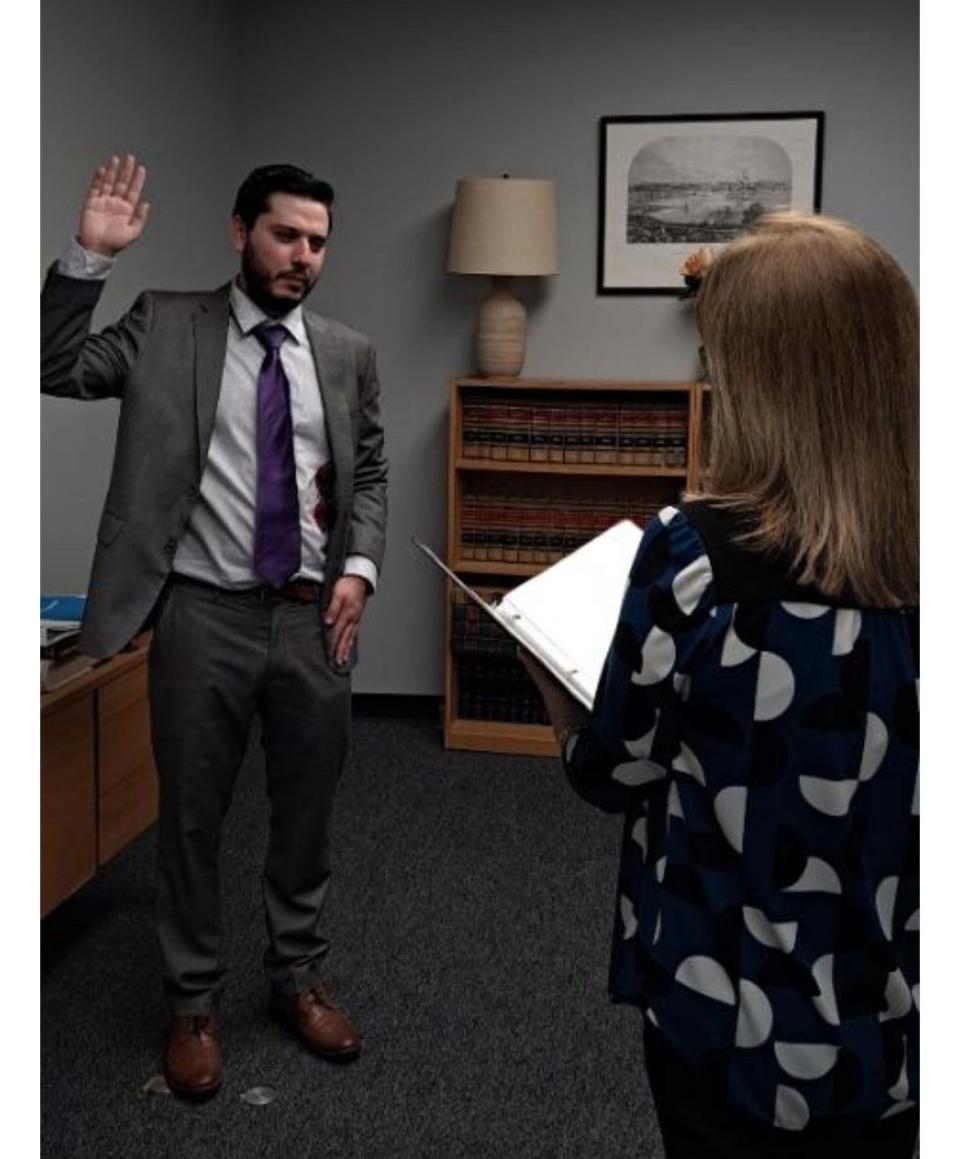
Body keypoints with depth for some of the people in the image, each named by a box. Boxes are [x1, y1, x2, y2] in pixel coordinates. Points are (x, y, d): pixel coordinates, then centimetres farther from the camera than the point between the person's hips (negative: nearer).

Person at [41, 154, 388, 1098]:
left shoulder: (348, 354, 7)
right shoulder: (166, 327, 0)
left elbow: (369, 475, 12)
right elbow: (55, 371, -8)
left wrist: (359, 568, -2)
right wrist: (88, 255, -16)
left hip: (315, 614, 3)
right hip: (205, 613, -2)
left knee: (306, 812, 14)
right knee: (191, 817, 8)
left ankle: (297, 978, 34)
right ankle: (192, 1002, 26)